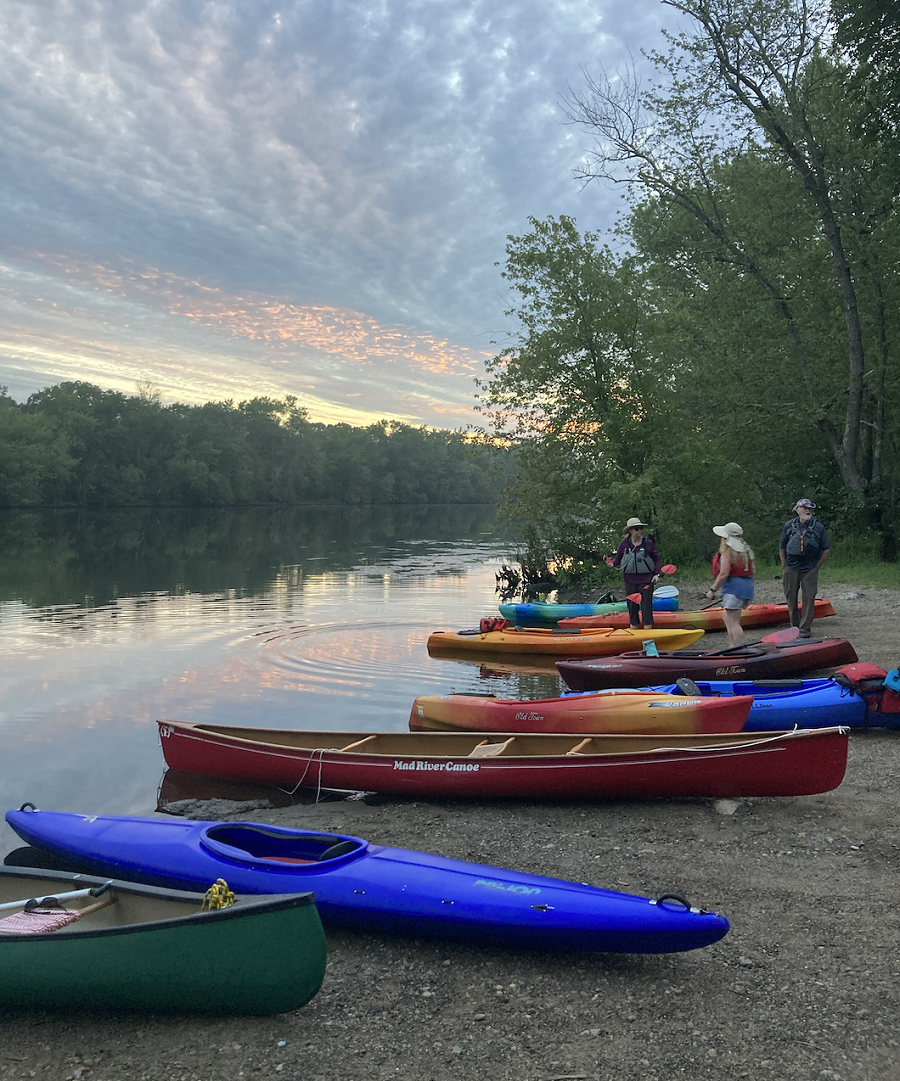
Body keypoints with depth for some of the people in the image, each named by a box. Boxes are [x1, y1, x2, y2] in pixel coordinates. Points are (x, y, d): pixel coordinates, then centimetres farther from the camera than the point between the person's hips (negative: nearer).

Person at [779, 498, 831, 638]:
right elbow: (782, 547, 11)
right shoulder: (789, 526, 4)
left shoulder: (818, 527, 1)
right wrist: (784, 566, 5)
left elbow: (827, 549, 5)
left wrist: (817, 566, 0)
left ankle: (805, 628, 6)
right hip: (791, 569, 2)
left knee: (808, 599, -2)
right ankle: (794, 625, 21)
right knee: (791, 598, 7)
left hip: (810, 570, -1)